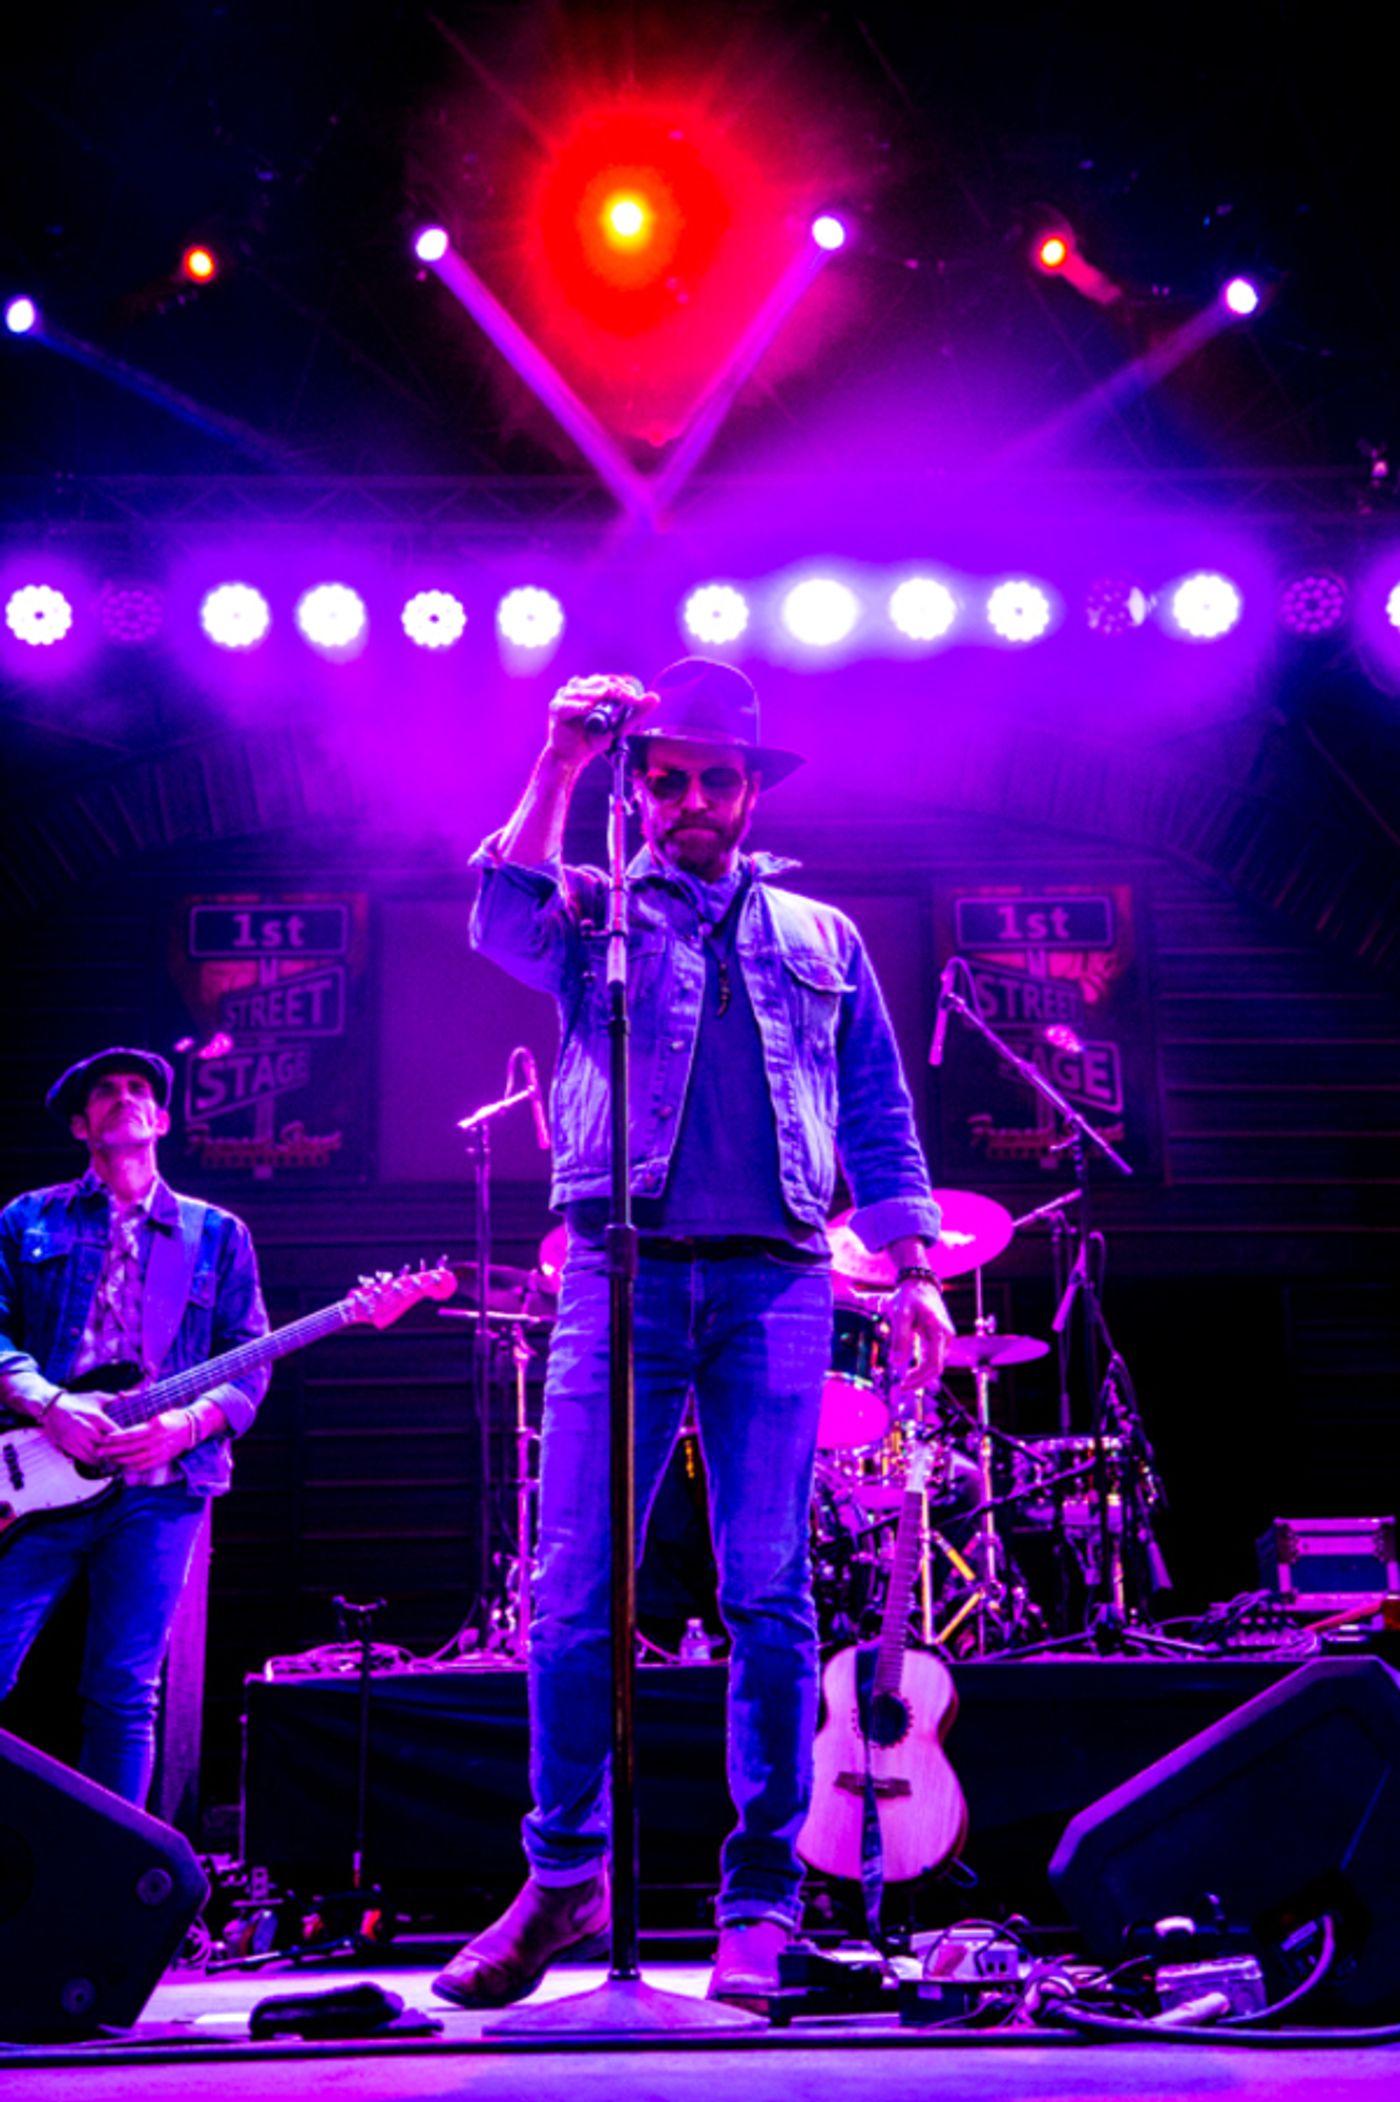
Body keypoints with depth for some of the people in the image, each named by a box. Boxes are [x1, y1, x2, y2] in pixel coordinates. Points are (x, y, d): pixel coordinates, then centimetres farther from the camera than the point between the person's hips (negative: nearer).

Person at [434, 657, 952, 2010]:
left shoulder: (822, 938, 20)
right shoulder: (593, 913, 15)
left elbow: (878, 1120, 17)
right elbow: (503, 923, -9)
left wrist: (912, 1268, 7)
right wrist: (557, 765, -11)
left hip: (775, 1287, 1)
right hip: (623, 1276, -1)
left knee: (770, 1599, -2)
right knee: (575, 1593, -3)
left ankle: (761, 1899, 6)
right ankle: (563, 1878, 11)